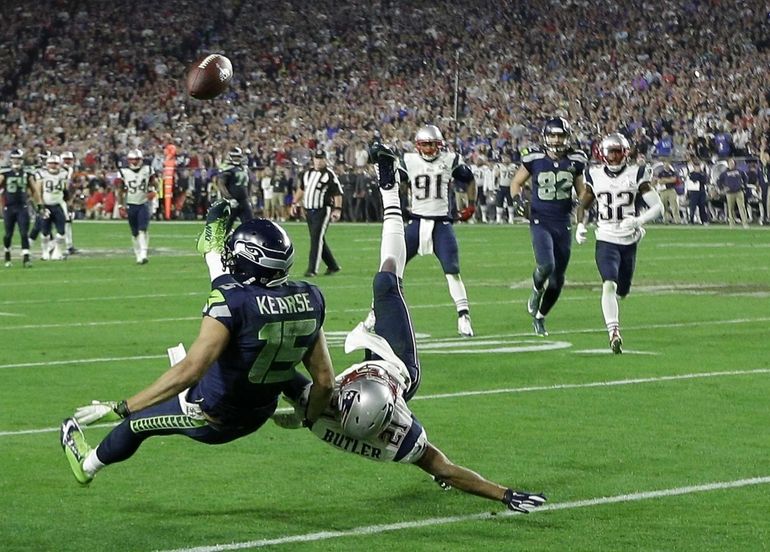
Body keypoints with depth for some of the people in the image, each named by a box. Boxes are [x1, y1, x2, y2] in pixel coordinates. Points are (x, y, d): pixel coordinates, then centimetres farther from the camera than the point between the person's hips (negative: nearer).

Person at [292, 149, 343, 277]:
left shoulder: (329, 175, -7)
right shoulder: (307, 173, 13)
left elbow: (338, 193, -9)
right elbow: (301, 189, 26)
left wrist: (337, 209, -17)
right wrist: (294, 203, 21)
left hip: (323, 211, -7)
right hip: (309, 211, 7)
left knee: (317, 239, -13)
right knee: (318, 240, 11)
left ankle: (312, 269, -13)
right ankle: (333, 266, 25)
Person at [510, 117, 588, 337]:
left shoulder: (574, 161, 1)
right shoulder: (534, 158, -5)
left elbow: (581, 191, 15)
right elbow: (516, 182, 8)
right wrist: (517, 198, -11)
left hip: (563, 223, 3)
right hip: (540, 221, -3)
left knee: (557, 278, 6)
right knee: (546, 265, -25)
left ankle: (540, 316, 25)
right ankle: (536, 290, 10)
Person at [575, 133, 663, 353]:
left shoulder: (636, 175, -4)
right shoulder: (595, 176, 1)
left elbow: (657, 206, -5)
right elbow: (584, 204, 17)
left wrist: (638, 221, -21)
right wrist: (580, 225, 0)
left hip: (629, 241, 1)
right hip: (606, 241, -1)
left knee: (622, 290, 12)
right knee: (609, 285, -21)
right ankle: (614, 333, -24)